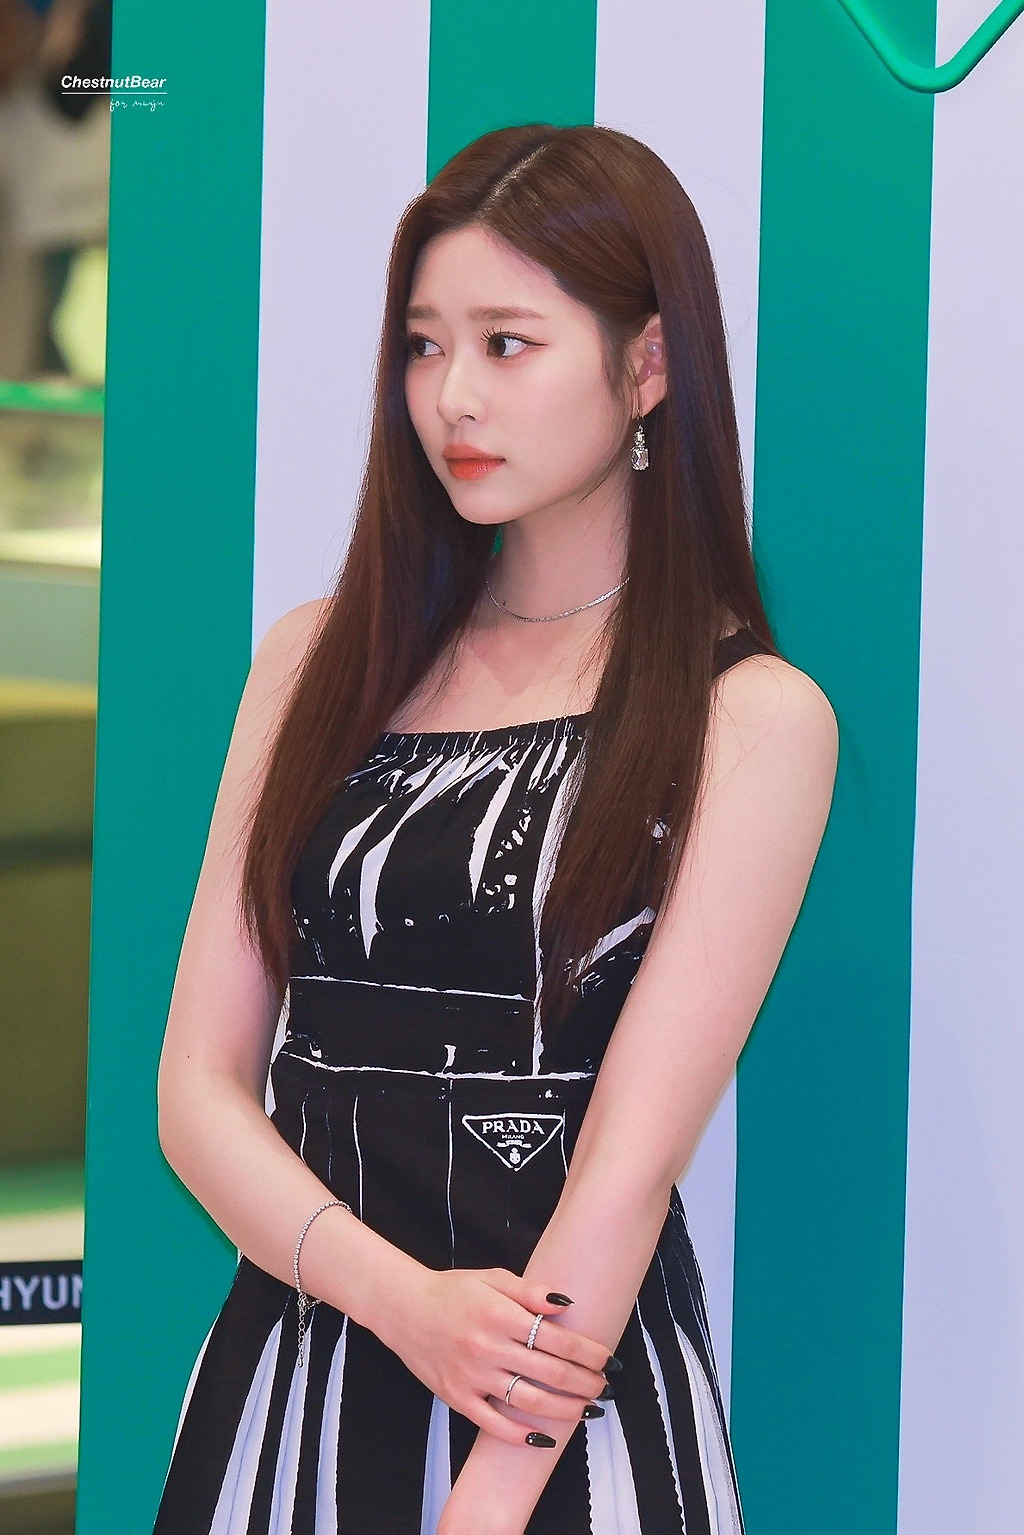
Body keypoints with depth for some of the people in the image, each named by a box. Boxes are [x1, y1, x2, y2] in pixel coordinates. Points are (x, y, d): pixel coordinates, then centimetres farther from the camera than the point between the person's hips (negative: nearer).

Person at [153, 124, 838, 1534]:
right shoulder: (320, 661, 8)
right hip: (282, 1392, 4)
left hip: (571, 1418, -4)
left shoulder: (752, 717, -5)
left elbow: (628, 1168, -13)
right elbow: (200, 1087, 2)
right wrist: (400, 1297, -16)